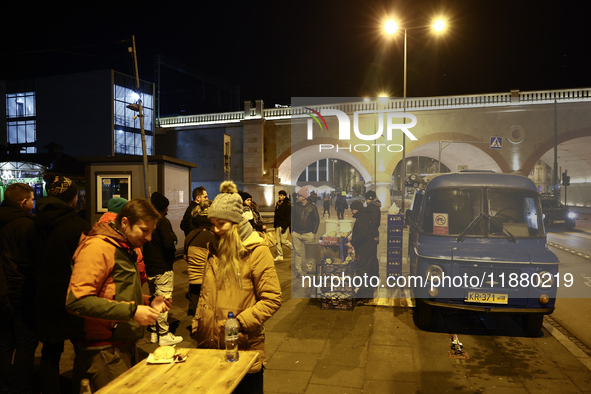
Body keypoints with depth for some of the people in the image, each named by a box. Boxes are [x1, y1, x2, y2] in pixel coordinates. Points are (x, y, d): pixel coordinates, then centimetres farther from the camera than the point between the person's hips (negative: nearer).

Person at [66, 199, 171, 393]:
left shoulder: (126, 249, 16)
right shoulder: (98, 247, -15)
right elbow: (77, 300, -25)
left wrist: (149, 301, 10)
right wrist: (131, 311, -24)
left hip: (126, 346, 9)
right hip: (105, 353, -9)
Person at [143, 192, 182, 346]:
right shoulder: (163, 221, -15)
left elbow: (144, 243, 13)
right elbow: (169, 244, -24)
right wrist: (174, 242, -5)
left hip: (149, 268, 8)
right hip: (163, 268, -8)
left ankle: (154, 333, 26)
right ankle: (164, 335, 6)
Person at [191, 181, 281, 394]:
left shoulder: (256, 250, -12)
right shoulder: (215, 249, 8)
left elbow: (272, 299, -15)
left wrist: (241, 323, -21)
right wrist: (197, 328, 8)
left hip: (244, 348, -5)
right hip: (211, 345, 6)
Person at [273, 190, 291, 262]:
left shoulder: (288, 204, -11)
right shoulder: (278, 204, 14)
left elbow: (288, 217, -15)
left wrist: (284, 227, -19)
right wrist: (274, 223, 14)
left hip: (283, 225, -8)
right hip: (277, 225, 8)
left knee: (283, 241, -5)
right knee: (278, 241, 7)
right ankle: (280, 256, 13)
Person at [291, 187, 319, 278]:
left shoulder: (312, 207, 0)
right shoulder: (295, 206, 6)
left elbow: (317, 220, 5)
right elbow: (292, 218, 12)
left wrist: (314, 232, 0)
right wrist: (292, 230, 5)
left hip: (308, 234, -2)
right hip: (296, 234, 2)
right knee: (297, 252, 1)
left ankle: (309, 269, 18)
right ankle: (298, 270, 9)